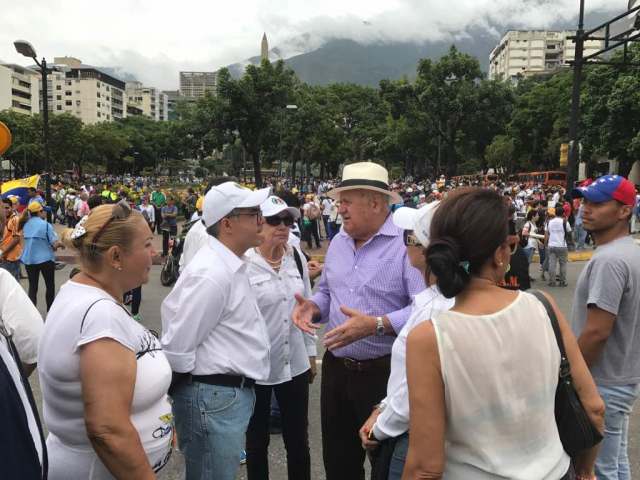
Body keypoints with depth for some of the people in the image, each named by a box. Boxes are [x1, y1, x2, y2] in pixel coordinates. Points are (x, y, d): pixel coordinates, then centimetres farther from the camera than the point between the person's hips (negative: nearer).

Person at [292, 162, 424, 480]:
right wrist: (312, 307, -2)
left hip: (385, 372, -6)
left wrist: (376, 325, -32)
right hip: (335, 368, 7)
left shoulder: (406, 242, -17)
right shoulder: (338, 242, 7)